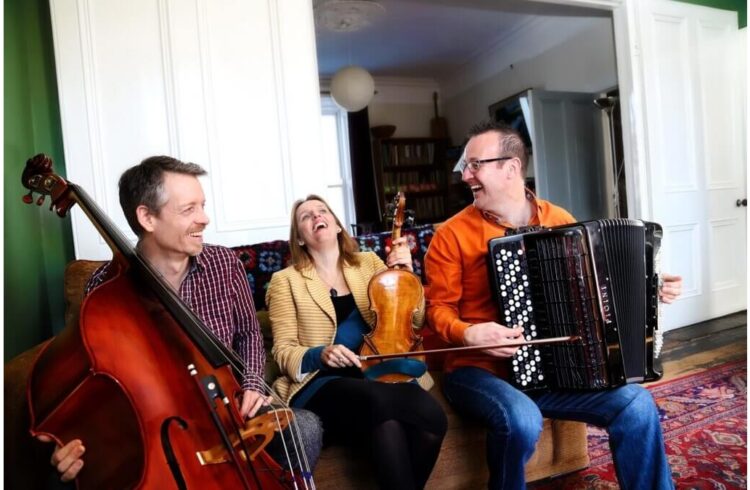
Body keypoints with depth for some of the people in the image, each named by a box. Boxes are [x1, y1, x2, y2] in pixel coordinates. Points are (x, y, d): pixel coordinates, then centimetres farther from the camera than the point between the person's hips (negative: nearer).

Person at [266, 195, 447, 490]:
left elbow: (413, 321, 16)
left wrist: (406, 274, 0)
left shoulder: (369, 262, 15)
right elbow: (283, 351, 1)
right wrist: (319, 355, -19)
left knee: (425, 427, -29)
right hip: (322, 385, -3)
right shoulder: (286, 280, 7)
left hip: (379, 375, 4)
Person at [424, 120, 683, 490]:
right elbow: (439, 307, -6)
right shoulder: (452, 235, -7)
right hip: (480, 369, -3)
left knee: (636, 403, -12)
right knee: (521, 419, -33)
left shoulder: (560, 220, 6)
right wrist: (468, 334, -24)